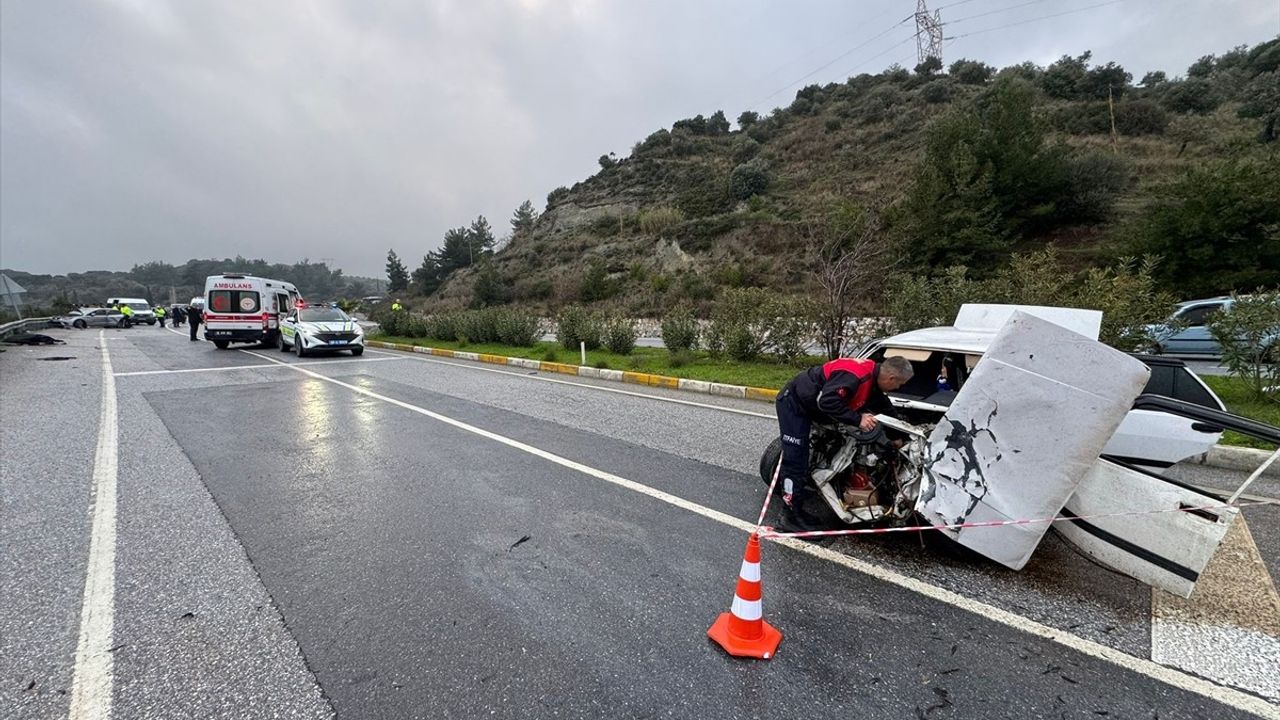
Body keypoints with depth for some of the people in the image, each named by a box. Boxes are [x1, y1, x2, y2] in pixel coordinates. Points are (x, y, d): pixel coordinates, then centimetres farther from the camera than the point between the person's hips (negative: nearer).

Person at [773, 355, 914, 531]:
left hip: (805, 405, 10)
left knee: (799, 457, 17)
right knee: (796, 461, -6)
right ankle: (792, 515, 3)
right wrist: (858, 419, -29)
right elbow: (827, 401, -36)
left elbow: (885, 407, 19)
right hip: (793, 403, -10)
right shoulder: (855, 375, -28)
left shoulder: (872, 376, 3)